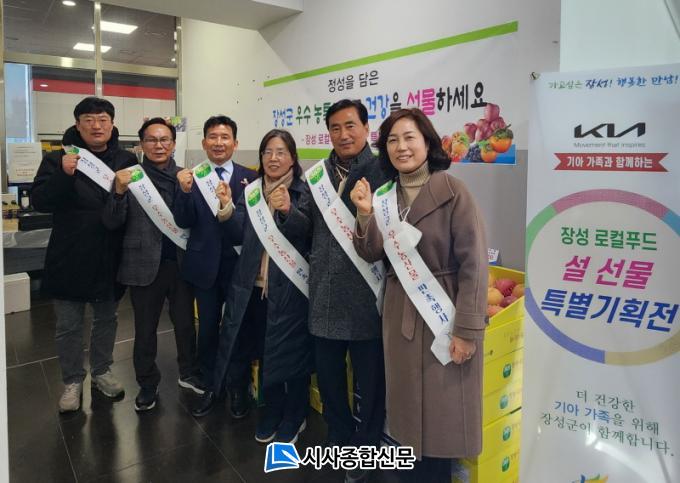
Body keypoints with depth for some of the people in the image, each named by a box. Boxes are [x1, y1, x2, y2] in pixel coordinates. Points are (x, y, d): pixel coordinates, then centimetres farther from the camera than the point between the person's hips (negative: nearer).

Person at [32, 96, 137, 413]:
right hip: (70, 258, -2)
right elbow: (39, 201, -13)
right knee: (69, 325, 10)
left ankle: (101, 372, 36)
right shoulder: (58, 158, -4)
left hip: (110, 257, 2)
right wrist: (63, 175, -28)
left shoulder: (127, 160, 1)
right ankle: (72, 381, 29)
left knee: (107, 318, 17)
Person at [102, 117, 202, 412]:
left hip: (181, 262, 2)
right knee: (145, 329, 11)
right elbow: (112, 223, -7)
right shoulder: (130, 177, -1)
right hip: (144, 264, -1)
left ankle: (188, 373, 36)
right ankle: (147, 385, 29)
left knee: (186, 323, 14)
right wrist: (119, 190, -23)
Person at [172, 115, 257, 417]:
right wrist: (185, 191, -22)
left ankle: (239, 389, 27)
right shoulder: (191, 177, 1)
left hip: (238, 264, -1)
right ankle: (207, 384, 33)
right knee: (207, 328, 14)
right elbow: (183, 223, -8)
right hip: (205, 265, 2)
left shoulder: (250, 177, -3)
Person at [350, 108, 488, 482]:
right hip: (400, 314, 6)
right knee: (410, 406, 18)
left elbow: (473, 262, -15)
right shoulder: (384, 193, 6)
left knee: (442, 411, 8)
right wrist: (365, 214, -14)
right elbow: (371, 254, 3)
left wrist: (467, 329, -18)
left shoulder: (452, 191, -13)